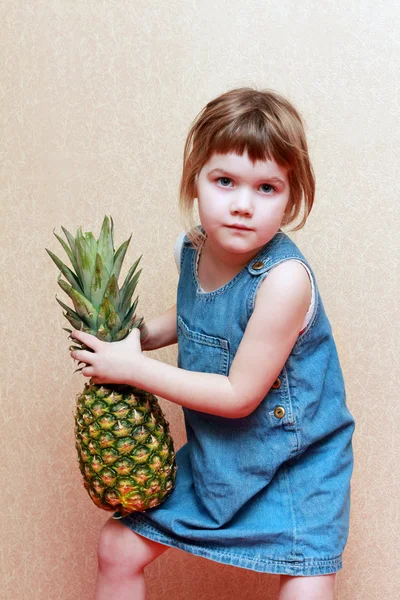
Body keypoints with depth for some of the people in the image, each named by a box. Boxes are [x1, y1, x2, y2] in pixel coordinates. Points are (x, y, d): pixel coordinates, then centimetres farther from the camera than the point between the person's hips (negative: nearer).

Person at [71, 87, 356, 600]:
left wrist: (135, 368, -20)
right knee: (119, 547, 13)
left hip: (294, 463, -6)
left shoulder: (284, 278, -30)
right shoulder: (192, 249, -8)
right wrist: (138, 336, -3)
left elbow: (239, 395, -25)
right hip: (214, 451, 6)